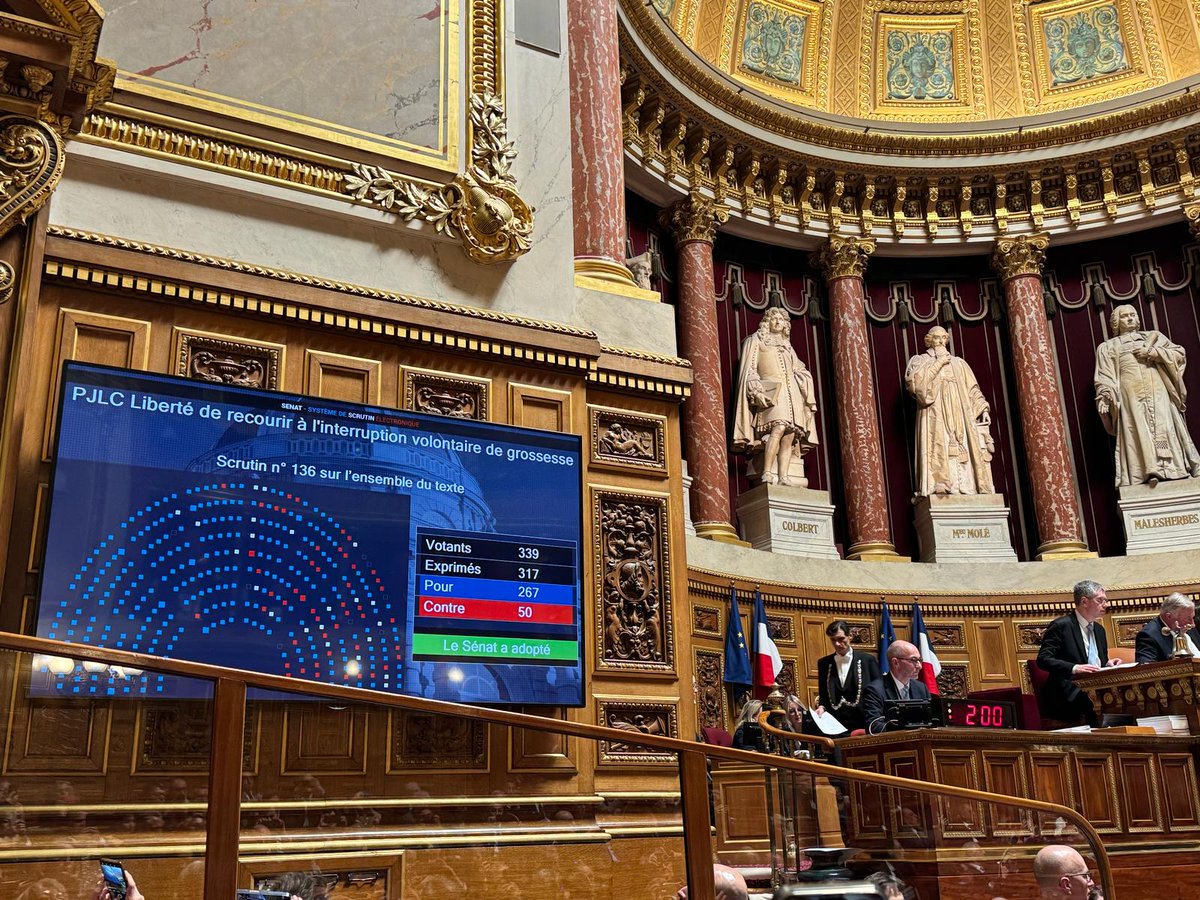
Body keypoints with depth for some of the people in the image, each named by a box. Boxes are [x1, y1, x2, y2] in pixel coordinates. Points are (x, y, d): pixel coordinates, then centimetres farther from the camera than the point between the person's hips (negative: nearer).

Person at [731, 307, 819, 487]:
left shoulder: (787, 346, 27)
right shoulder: (756, 340, 13)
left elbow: (800, 372, 25)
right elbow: (749, 369, 2)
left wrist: (808, 398, 9)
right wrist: (757, 391, -13)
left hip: (791, 393, 6)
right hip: (771, 391, -6)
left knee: (790, 435, -9)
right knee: (779, 427, -27)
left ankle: (783, 477, -14)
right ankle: (767, 474, -29)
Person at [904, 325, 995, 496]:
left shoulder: (958, 363, 25)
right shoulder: (920, 360, 14)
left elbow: (972, 390, 19)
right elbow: (914, 380, -8)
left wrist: (983, 409, 2)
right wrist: (938, 361, -4)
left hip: (960, 418, 4)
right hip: (936, 419, -4)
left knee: (965, 455, -9)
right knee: (940, 455, -19)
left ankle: (966, 493, -14)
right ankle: (942, 491, -28)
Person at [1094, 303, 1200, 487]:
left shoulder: (1153, 336, 24)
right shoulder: (1108, 346, 20)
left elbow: (1179, 353, 12)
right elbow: (1104, 377, 9)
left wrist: (1153, 352, -3)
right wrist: (1105, 398, -8)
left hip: (1157, 390, 1)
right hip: (1131, 394, -1)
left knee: (1164, 427, -11)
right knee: (1139, 430, -15)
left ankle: (1175, 469, -15)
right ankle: (1150, 472, -25)